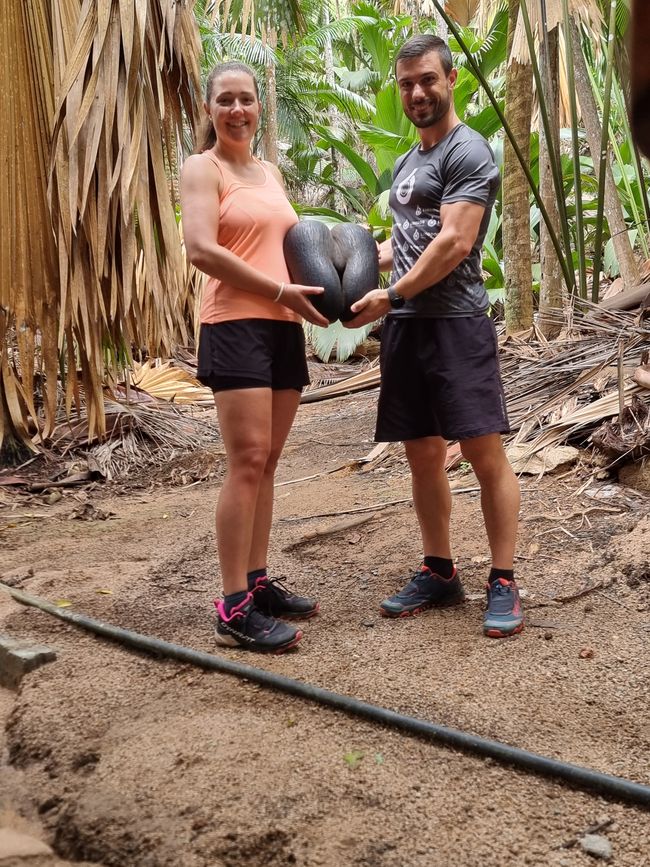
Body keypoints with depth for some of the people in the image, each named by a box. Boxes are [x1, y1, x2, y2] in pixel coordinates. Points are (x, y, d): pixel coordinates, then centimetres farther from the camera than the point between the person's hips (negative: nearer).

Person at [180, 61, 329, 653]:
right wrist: (281, 291, -16)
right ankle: (233, 609, -8)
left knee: (267, 462, 8)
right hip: (235, 326, -7)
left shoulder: (271, 174, 22)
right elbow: (201, 250, -14)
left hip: (283, 327, 8)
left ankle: (258, 581, 18)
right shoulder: (203, 168, 0)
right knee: (247, 460, -13)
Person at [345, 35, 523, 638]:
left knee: (483, 452, -7)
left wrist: (390, 296, -15)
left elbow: (454, 243, -16)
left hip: (454, 321, -8)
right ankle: (439, 572, 22)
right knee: (422, 454, 10)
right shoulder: (405, 163, 22)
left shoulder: (467, 152, -5)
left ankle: (503, 584, 2)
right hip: (404, 324, 9)